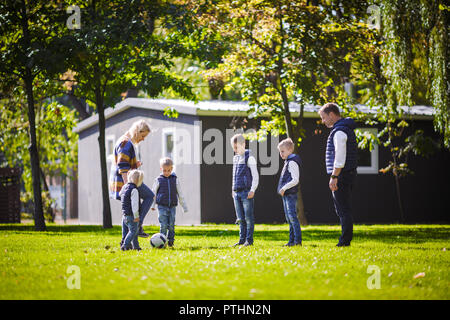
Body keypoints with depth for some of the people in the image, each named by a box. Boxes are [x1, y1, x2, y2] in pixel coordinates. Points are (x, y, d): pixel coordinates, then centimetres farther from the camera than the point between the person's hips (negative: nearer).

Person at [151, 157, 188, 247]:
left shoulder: (175, 179, 7)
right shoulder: (158, 180, 1)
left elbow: (180, 193, 13)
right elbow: (153, 193, 10)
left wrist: (184, 206, 14)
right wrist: (152, 205, 5)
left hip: (172, 206, 2)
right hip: (162, 207, -2)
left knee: (171, 225, 1)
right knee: (163, 225, -7)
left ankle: (171, 240, 13)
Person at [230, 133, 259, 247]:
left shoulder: (249, 158, -6)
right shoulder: (235, 158, 16)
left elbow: (255, 176, -9)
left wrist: (252, 190, -17)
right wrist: (233, 189, 20)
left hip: (246, 192, -7)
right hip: (237, 193, 7)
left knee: (248, 217, -4)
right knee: (241, 218, 8)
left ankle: (249, 240, -2)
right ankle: (242, 239, 11)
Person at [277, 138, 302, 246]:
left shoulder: (292, 162, -12)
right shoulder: (287, 162, 18)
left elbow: (295, 180, -19)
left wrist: (284, 188, -20)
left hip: (290, 194, -10)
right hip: (286, 194, 10)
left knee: (292, 216, -12)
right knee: (289, 218, 11)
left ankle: (298, 240, -13)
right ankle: (292, 240, 15)